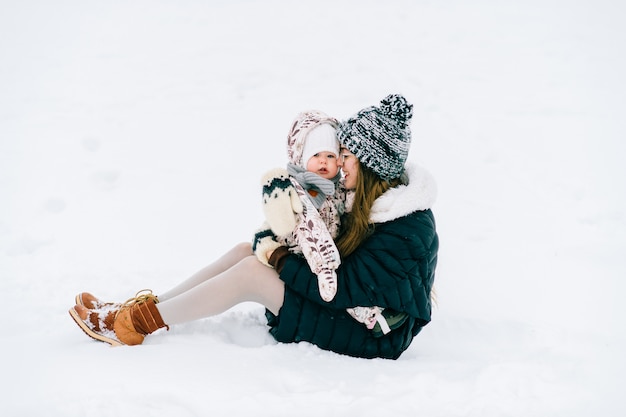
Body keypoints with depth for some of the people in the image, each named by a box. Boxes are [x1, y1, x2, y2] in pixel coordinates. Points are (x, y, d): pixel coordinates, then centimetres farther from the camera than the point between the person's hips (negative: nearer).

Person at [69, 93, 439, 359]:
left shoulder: (406, 230, -26)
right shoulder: (374, 197, 2)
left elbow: (346, 287, -27)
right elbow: (338, 257, 6)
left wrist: (282, 261, -17)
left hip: (373, 336, -9)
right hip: (350, 302, 9)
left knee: (251, 271, -18)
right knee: (247, 251, -2)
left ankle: (138, 324, -6)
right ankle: (143, 307, 2)